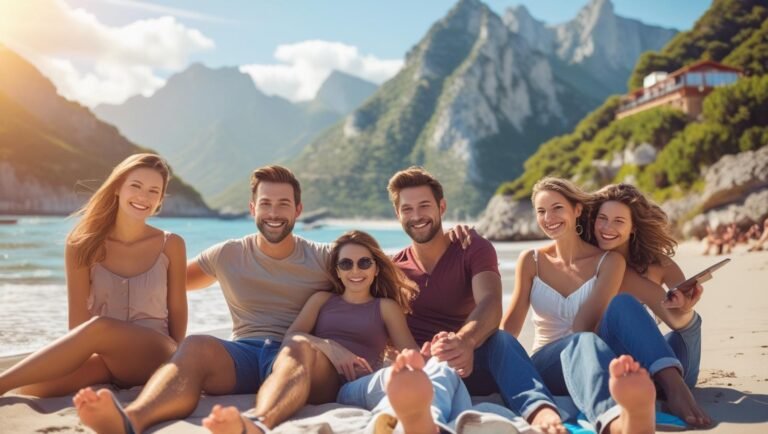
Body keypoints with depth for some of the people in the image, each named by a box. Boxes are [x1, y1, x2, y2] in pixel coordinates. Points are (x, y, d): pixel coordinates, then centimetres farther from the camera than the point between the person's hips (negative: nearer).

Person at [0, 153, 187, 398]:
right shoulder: (84, 243, 2)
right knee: (30, 389, -28)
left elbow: (177, 311, 6)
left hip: (154, 359, -2)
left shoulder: (170, 246, 0)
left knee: (100, 327, -35)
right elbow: (78, 317, -2)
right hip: (102, 358, 2)